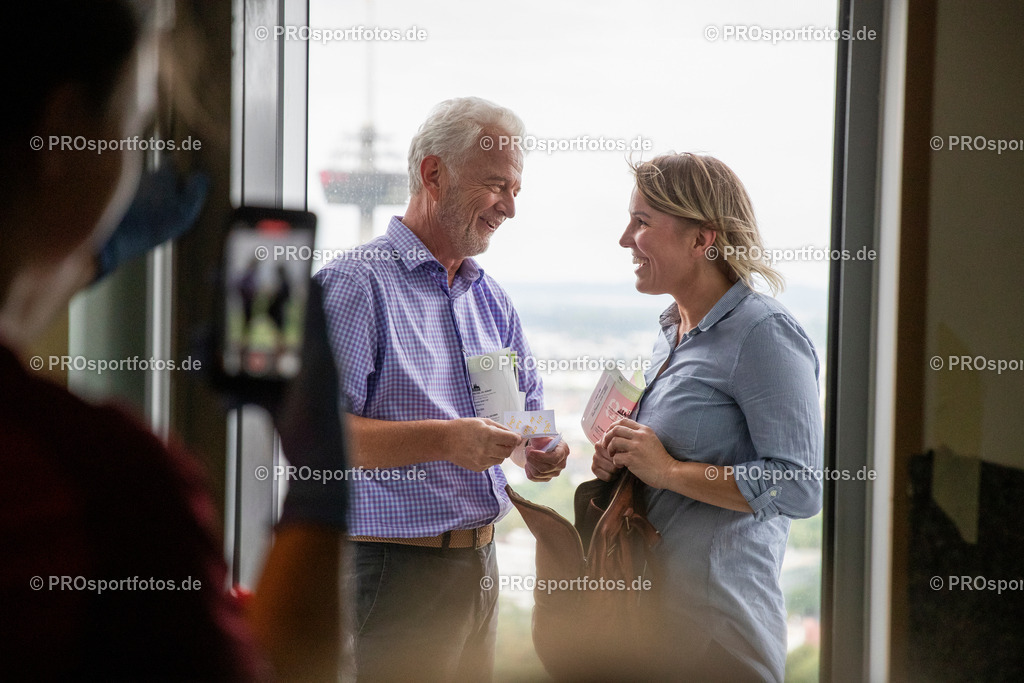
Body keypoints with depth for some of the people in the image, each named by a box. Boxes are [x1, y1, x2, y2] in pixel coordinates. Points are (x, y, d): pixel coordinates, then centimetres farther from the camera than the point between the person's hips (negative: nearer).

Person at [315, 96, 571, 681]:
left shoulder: (491, 299, 15)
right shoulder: (355, 283, -10)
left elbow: (527, 408, 21)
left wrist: (540, 449, -3)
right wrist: (444, 440, -26)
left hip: (481, 564, 7)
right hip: (394, 566, -7)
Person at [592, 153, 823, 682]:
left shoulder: (763, 334, -15)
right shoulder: (673, 331, 12)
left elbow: (800, 488, -23)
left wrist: (668, 470, -20)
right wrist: (622, 459, 4)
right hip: (653, 608, 9)